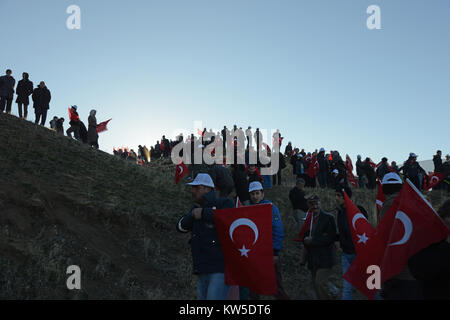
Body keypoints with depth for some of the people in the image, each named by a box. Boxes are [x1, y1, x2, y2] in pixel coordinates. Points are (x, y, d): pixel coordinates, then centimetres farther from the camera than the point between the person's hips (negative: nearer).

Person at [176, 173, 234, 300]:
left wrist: (204, 213, -18)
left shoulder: (223, 203, -6)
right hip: (202, 270, 8)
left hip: (220, 269, -8)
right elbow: (181, 227, 10)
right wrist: (192, 214, -8)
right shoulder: (196, 207, 18)